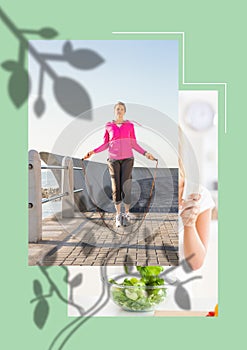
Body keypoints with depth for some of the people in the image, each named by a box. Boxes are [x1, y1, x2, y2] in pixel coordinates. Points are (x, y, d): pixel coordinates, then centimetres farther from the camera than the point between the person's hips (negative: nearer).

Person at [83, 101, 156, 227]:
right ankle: (118, 215, 12)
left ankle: (126, 214, 9)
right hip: (114, 159, 0)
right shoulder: (109, 126, 5)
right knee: (116, 187, 0)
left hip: (127, 159, 0)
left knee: (126, 187, -7)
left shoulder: (130, 125, 5)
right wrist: (93, 152, -8)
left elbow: (134, 144, 7)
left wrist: (145, 153, -6)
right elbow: (105, 144, 7)